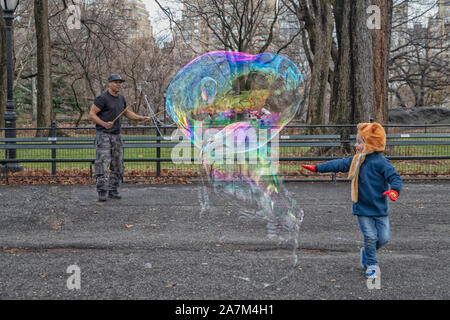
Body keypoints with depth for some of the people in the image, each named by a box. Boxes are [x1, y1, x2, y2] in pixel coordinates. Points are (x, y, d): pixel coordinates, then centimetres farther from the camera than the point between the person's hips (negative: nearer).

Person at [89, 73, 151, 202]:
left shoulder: (121, 98, 13)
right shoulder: (102, 98, -9)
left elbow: (127, 113, 27)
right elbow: (91, 114, -11)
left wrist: (141, 118, 14)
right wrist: (104, 124, -25)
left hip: (116, 135, 7)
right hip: (103, 135, -7)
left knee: (118, 165, 7)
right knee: (102, 164, -11)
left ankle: (113, 190, 16)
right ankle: (102, 192, -10)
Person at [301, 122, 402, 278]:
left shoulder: (381, 162, -14)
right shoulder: (355, 160, 4)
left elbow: (394, 176, -18)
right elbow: (338, 164, 12)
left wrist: (394, 190, -39)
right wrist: (317, 168, 13)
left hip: (380, 208, -2)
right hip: (363, 208, 2)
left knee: (384, 237, 3)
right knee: (370, 236, -3)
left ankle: (366, 252, 30)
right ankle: (371, 265, 13)